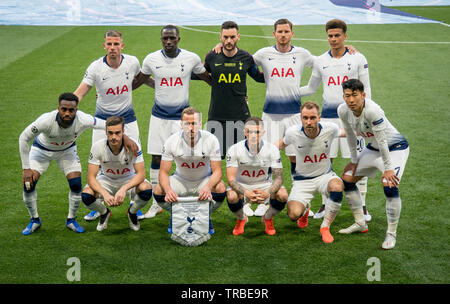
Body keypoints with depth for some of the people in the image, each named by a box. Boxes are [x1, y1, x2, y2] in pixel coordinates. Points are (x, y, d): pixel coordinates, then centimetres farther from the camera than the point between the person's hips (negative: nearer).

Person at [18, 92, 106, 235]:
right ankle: (35, 220, 12)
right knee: (28, 184, -13)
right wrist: (26, 168, -24)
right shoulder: (46, 120, -40)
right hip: (42, 149, -1)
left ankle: (71, 220, 13)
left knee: (76, 185, -12)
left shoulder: (83, 120, -36)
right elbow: (23, 138, -25)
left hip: (67, 150, 1)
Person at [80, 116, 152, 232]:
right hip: (106, 180, 1)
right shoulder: (98, 146, -24)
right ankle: (104, 213, 8)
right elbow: (91, 177, -23)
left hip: (128, 180, 0)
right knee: (86, 195, -28)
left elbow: (141, 174, -26)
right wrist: (105, 194, -41)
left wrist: (124, 189, -43)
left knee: (146, 189, -32)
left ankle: (132, 212, 3)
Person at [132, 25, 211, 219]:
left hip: (182, 116, -1)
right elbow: (138, 81, 13)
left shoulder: (191, 58, -5)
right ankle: (156, 204, 16)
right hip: (159, 116, 2)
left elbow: (208, 79, 11)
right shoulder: (151, 59, -2)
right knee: (156, 159, 4)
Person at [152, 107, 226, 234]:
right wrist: (168, 190, -40)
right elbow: (163, 172, -18)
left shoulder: (211, 140, -22)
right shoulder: (171, 141, -20)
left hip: (204, 180, -1)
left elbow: (217, 171, -21)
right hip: (181, 180, 1)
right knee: (158, 191, -25)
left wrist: (208, 187, -44)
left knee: (220, 189, -31)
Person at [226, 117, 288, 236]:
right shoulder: (234, 149, -18)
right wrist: (246, 193, -39)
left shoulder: (272, 149, -16)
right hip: (242, 185, -1)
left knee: (283, 195, -28)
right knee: (231, 196, -34)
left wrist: (267, 193, -37)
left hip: (264, 185, 1)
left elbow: (278, 177, -16)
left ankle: (268, 218, 6)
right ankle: (241, 219, 3)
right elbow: (231, 178, -20)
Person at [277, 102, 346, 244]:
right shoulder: (292, 132, -18)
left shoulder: (330, 128, -16)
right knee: (293, 214, -23)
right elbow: (282, 143, 7)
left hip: (325, 175, 1)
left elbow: (344, 132, 9)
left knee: (337, 186, -37)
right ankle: (305, 210, 21)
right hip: (302, 180, 0)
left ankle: (325, 227, -14)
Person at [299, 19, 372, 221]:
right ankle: (325, 204, 15)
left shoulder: (358, 59, 1)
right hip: (328, 115, 3)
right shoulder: (320, 61, 9)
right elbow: (311, 88, 20)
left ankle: (362, 205, 9)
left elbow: (366, 89, 4)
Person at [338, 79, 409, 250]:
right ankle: (360, 224, 22)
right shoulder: (343, 110, -14)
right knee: (346, 179, 6)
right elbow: (350, 135, 2)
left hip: (395, 147, -7)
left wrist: (388, 169, -24)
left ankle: (391, 234, -8)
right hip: (373, 148, 7)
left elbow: (382, 141, -29)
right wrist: (354, 161, 7)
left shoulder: (372, 110, -35)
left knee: (390, 187, -25)